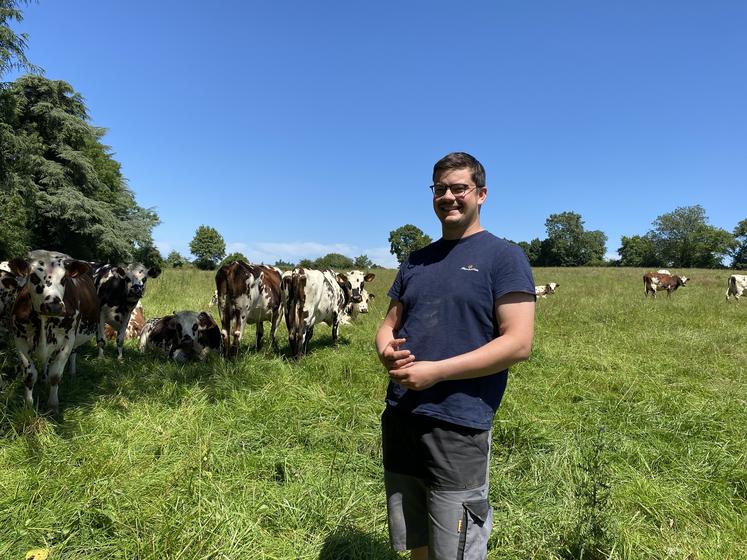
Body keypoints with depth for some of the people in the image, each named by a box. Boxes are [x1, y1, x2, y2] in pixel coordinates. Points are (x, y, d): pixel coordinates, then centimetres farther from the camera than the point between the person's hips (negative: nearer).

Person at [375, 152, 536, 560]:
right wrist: (387, 352, -8)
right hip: (399, 418, 6)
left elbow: (519, 343, -14)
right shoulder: (415, 262, 13)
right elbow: (389, 324, 17)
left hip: (458, 426, -6)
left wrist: (436, 371, -19)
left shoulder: (504, 257, -5)